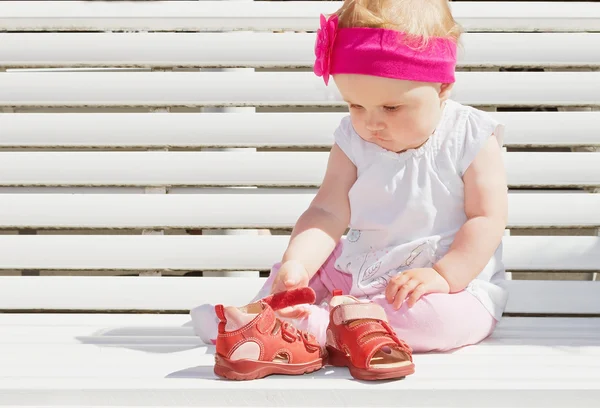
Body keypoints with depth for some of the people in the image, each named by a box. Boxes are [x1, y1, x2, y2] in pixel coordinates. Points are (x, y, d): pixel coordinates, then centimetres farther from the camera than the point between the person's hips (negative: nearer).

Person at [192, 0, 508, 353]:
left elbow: (488, 219, -15)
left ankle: (312, 324, -33)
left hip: (456, 287, -5)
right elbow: (328, 212, -9)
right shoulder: (353, 140, -2)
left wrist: (443, 276, -27)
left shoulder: (471, 139, -12)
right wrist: (296, 263, -27)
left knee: (443, 316, -36)